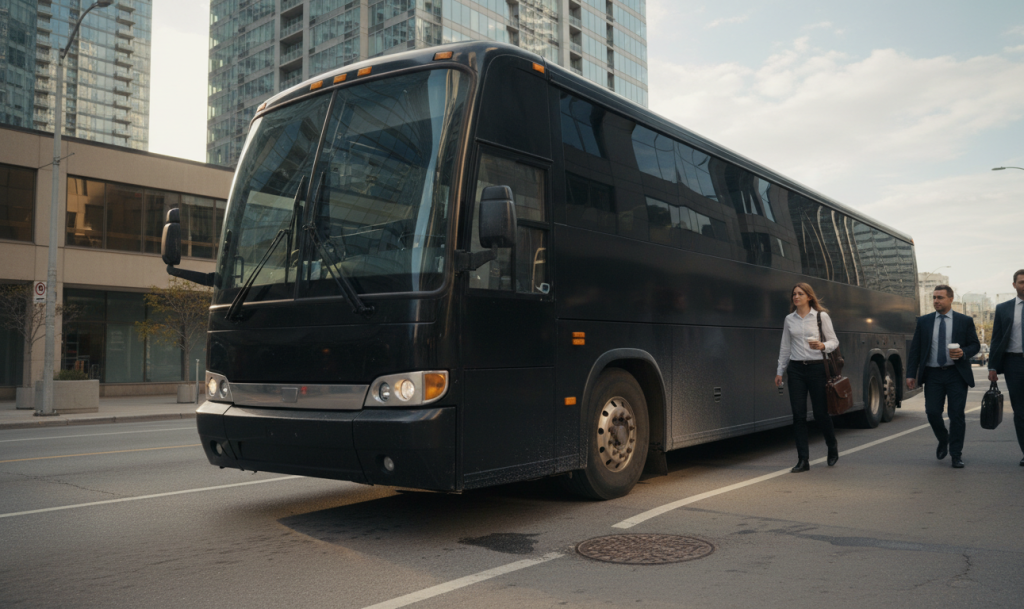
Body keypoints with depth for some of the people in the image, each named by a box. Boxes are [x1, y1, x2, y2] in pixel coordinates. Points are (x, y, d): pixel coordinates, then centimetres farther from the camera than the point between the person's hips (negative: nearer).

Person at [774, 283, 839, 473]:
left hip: (816, 367, -3)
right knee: (798, 414, -1)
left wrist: (822, 346, -21)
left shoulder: (821, 316, -1)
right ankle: (803, 460, 4)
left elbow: (834, 341, 1)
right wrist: (780, 371, 13)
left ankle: (833, 447, 32)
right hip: (796, 368, 3)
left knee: (820, 412, 3)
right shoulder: (789, 319, 9)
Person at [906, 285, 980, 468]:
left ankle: (956, 454, 9)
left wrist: (963, 353, -16)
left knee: (957, 415, -1)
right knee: (932, 412, -2)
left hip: (956, 374, -1)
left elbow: (975, 345, 7)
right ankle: (943, 440, 27)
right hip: (932, 374, 1)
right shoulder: (924, 321, 7)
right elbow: (915, 349, 6)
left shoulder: (965, 321, 4)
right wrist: (911, 374, 0)